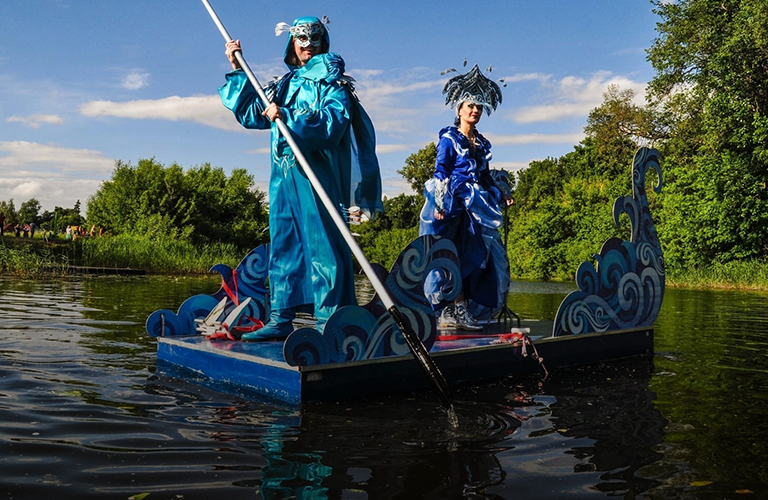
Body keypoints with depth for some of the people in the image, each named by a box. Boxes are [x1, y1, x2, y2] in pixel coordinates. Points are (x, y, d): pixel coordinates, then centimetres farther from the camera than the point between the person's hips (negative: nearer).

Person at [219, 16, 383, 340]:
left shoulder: (330, 80, 4)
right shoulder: (284, 84, 23)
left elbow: (333, 122, -12)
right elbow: (250, 115, 25)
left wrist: (287, 118, -20)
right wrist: (237, 71, 20)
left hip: (316, 171, -7)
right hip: (282, 174, 7)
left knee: (321, 244, -10)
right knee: (282, 244, 7)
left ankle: (329, 322, -10)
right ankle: (280, 318, 13)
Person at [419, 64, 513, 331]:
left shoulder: (482, 143, 19)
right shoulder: (449, 138, 1)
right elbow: (440, 172, -6)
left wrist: (501, 193, 9)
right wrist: (441, 203, -16)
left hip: (477, 206, 7)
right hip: (454, 204, -7)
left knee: (474, 254, 2)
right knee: (452, 254, -10)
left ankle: (460, 310, 5)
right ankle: (454, 309, -9)